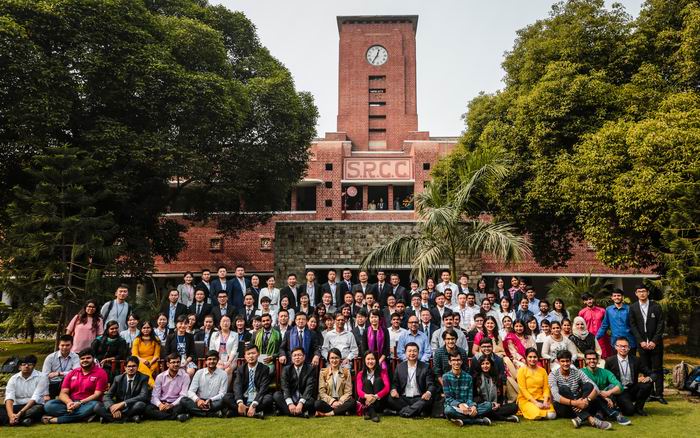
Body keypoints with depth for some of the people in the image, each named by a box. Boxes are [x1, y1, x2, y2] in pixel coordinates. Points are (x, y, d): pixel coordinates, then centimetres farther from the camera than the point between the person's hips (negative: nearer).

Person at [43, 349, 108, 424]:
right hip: (71, 403, 4)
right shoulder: (72, 373, 13)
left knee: (94, 405, -38)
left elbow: (97, 395, -8)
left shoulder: (100, 373, 0)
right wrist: (69, 402, -17)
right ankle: (84, 415, -27)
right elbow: (63, 393, 5)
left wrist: (80, 403, -21)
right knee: (49, 405, -19)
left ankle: (55, 419, -29)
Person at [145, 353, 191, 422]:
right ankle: (176, 416, -33)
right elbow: (155, 396, -1)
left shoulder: (185, 376, -2)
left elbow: (183, 396, -9)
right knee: (147, 409, -29)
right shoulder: (160, 377, 4)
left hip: (175, 404, -3)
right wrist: (160, 405, -23)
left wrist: (171, 405, -25)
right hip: (162, 403, 3)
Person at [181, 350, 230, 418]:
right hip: (199, 402, 2)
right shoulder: (199, 373, 6)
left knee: (225, 400, -32)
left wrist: (210, 400, -22)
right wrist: (198, 400, -22)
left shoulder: (223, 374, 2)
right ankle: (214, 413, -34)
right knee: (184, 400, -26)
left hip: (214, 403, -2)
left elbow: (222, 394, -3)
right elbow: (190, 391, 0)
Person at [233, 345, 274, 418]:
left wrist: (253, 405, -28)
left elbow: (263, 388, -14)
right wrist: (240, 403, -28)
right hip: (244, 399, 3)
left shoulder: (264, 369, -3)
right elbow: (237, 386, -9)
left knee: (268, 398, -32)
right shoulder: (240, 369, 6)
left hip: (258, 400, -3)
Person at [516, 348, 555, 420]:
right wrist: (535, 402, -16)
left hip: (541, 398, 4)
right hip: (526, 399, -4)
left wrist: (545, 402, -12)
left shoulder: (542, 370, 11)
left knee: (551, 415, -22)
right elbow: (523, 389, -8)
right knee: (536, 415, -31)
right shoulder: (522, 370, -3)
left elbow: (546, 388, 5)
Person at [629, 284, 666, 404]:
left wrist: (654, 341, -9)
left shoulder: (656, 306, 0)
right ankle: (650, 394, 9)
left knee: (658, 369, 2)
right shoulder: (633, 308, 3)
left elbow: (660, 325, -2)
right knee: (646, 369, 2)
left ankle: (659, 394, 8)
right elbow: (632, 326, 2)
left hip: (655, 343, -1)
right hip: (642, 343, 1)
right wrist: (641, 341, -6)